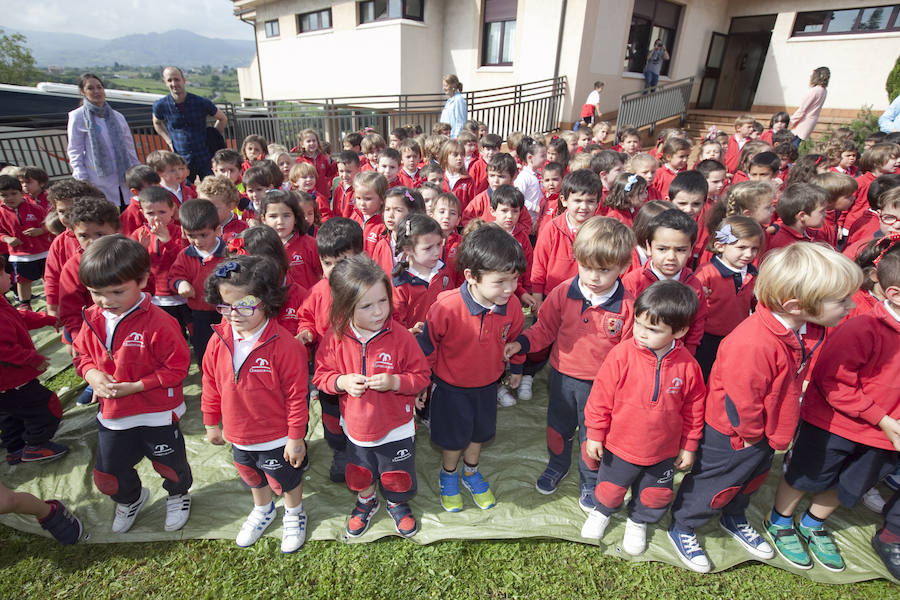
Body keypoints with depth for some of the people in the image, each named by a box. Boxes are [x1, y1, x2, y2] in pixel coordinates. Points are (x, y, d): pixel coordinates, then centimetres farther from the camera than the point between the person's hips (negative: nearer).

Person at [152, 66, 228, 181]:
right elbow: (157, 123, 20)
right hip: (181, 162, 1)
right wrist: (169, 141, 8)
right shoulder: (160, 105, -1)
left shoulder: (202, 103, -6)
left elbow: (223, 119, 9)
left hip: (205, 159, -1)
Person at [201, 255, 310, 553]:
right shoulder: (219, 340, -11)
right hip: (238, 436, 6)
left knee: (286, 481, 21)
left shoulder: (284, 345, -28)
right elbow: (211, 385, 4)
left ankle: (294, 514, 51)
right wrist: (211, 423, 11)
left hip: (277, 439, -5)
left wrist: (296, 438, -15)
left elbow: (296, 395, -21)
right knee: (252, 480, 31)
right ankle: (263, 509, 61)